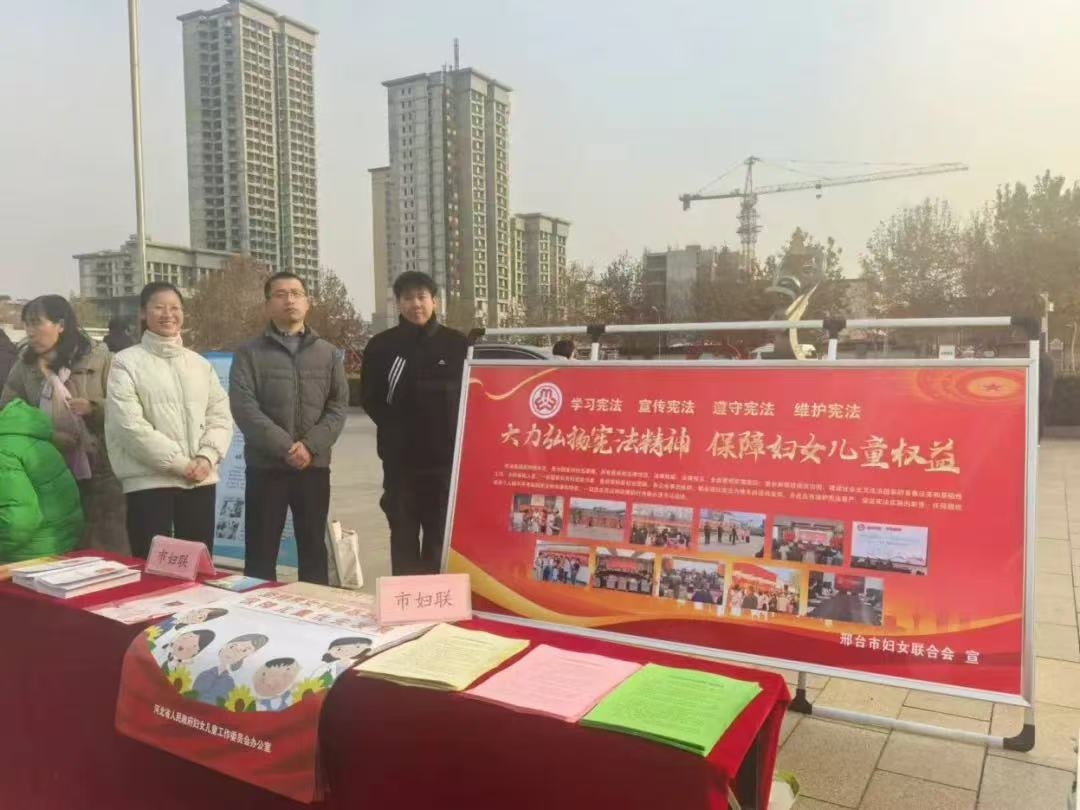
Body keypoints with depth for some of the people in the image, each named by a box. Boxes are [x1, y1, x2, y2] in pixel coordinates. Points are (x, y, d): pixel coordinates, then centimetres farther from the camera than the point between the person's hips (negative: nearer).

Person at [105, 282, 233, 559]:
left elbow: (221, 416, 8)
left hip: (201, 480, 4)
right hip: (149, 481, -4)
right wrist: (180, 463, -13)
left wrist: (207, 457, -10)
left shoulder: (201, 364, 13)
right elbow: (129, 425, -11)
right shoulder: (126, 362, -2)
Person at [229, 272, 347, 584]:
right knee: (261, 551, 4)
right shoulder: (249, 353, 3)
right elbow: (243, 407, -8)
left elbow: (338, 406, 2)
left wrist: (310, 445, -12)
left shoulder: (328, 353, 10)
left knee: (314, 549, 11)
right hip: (265, 466, -2)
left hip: (314, 466, 2)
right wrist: (284, 447, -17)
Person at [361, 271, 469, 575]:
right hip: (401, 458, 0)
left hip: (447, 456, 0)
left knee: (442, 536, 8)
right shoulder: (381, 346, 3)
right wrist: (397, 430, -4)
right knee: (403, 535, 7)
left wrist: (455, 434, -4)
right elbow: (371, 399, 4)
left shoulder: (457, 344, 2)